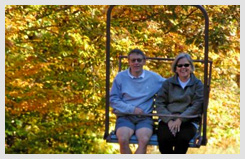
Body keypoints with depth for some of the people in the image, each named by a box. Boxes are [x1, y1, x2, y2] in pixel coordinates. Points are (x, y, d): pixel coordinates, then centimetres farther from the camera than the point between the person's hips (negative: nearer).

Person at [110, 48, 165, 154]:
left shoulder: (153, 77, 11)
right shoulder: (120, 77, 7)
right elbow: (113, 100, 4)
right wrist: (132, 109, -7)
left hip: (145, 118, 0)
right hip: (125, 117, 0)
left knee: (144, 139, -32)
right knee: (123, 139, -31)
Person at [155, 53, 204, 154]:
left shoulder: (197, 84, 12)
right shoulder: (168, 83, 16)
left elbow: (197, 106, -1)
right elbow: (159, 103, 6)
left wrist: (180, 119, -14)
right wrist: (169, 120, -11)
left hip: (188, 121, -1)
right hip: (167, 120, 1)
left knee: (183, 138, -35)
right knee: (164, 138, -32)